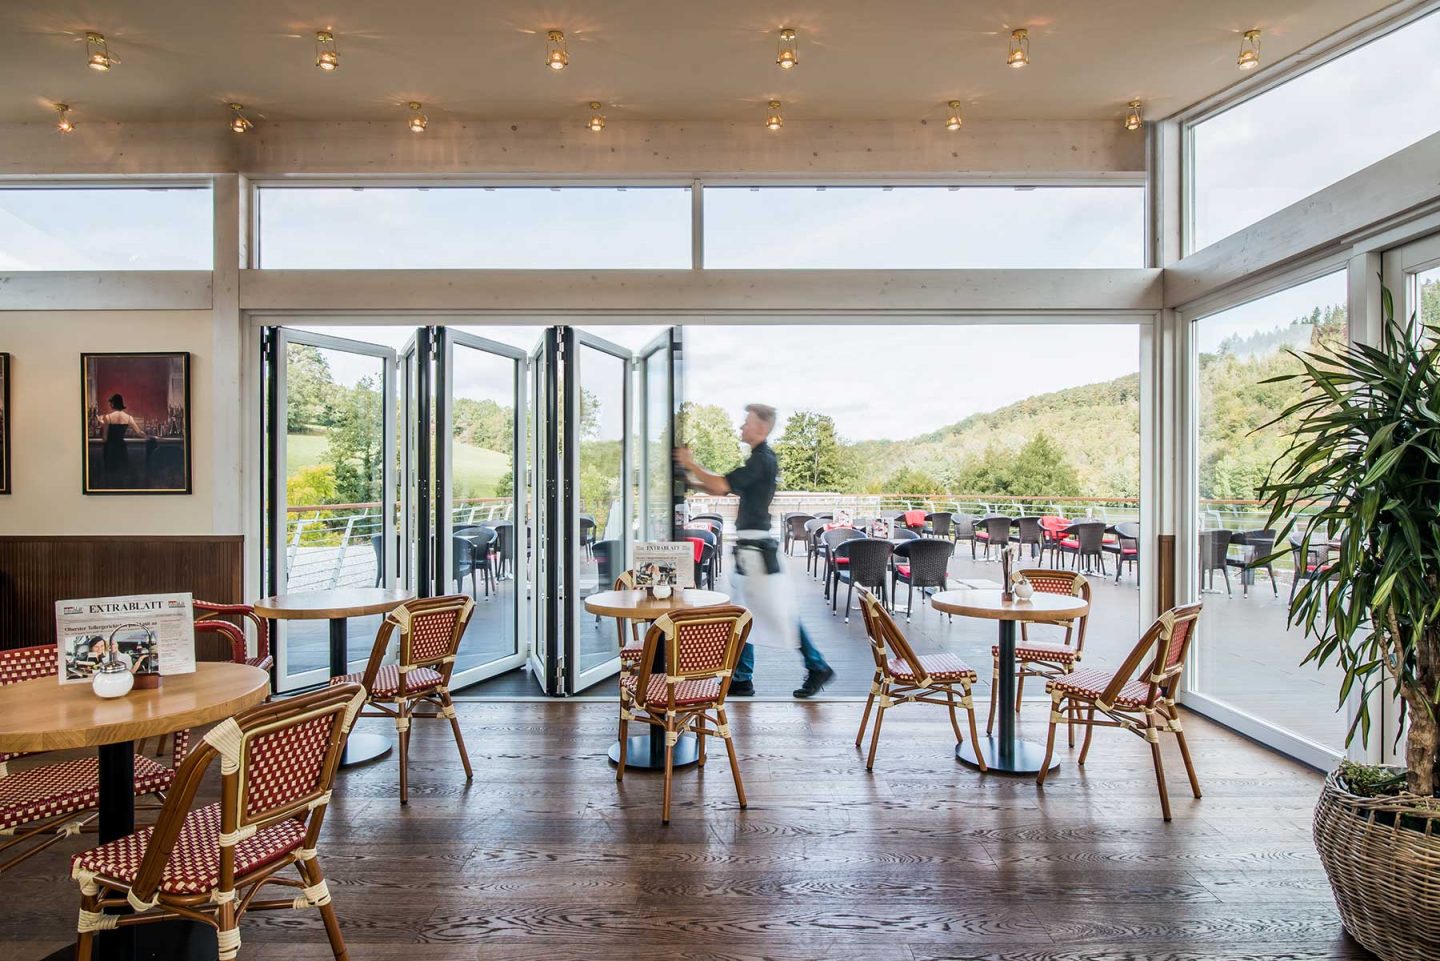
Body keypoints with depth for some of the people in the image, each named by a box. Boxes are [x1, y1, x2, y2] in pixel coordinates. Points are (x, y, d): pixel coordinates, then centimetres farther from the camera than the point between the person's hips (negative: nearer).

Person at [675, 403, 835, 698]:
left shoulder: (762, 460, -15)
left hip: (757, 547, -10)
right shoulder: (761, 459, 17)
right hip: (749, 546, 10)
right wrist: (693, 481, 9)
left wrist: (691, 464, -10)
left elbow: (721, 486, -22)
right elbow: (724, 489, 19)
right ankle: (742, 679, 19)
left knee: (779, 613, -2)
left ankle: (818, 668, 10)